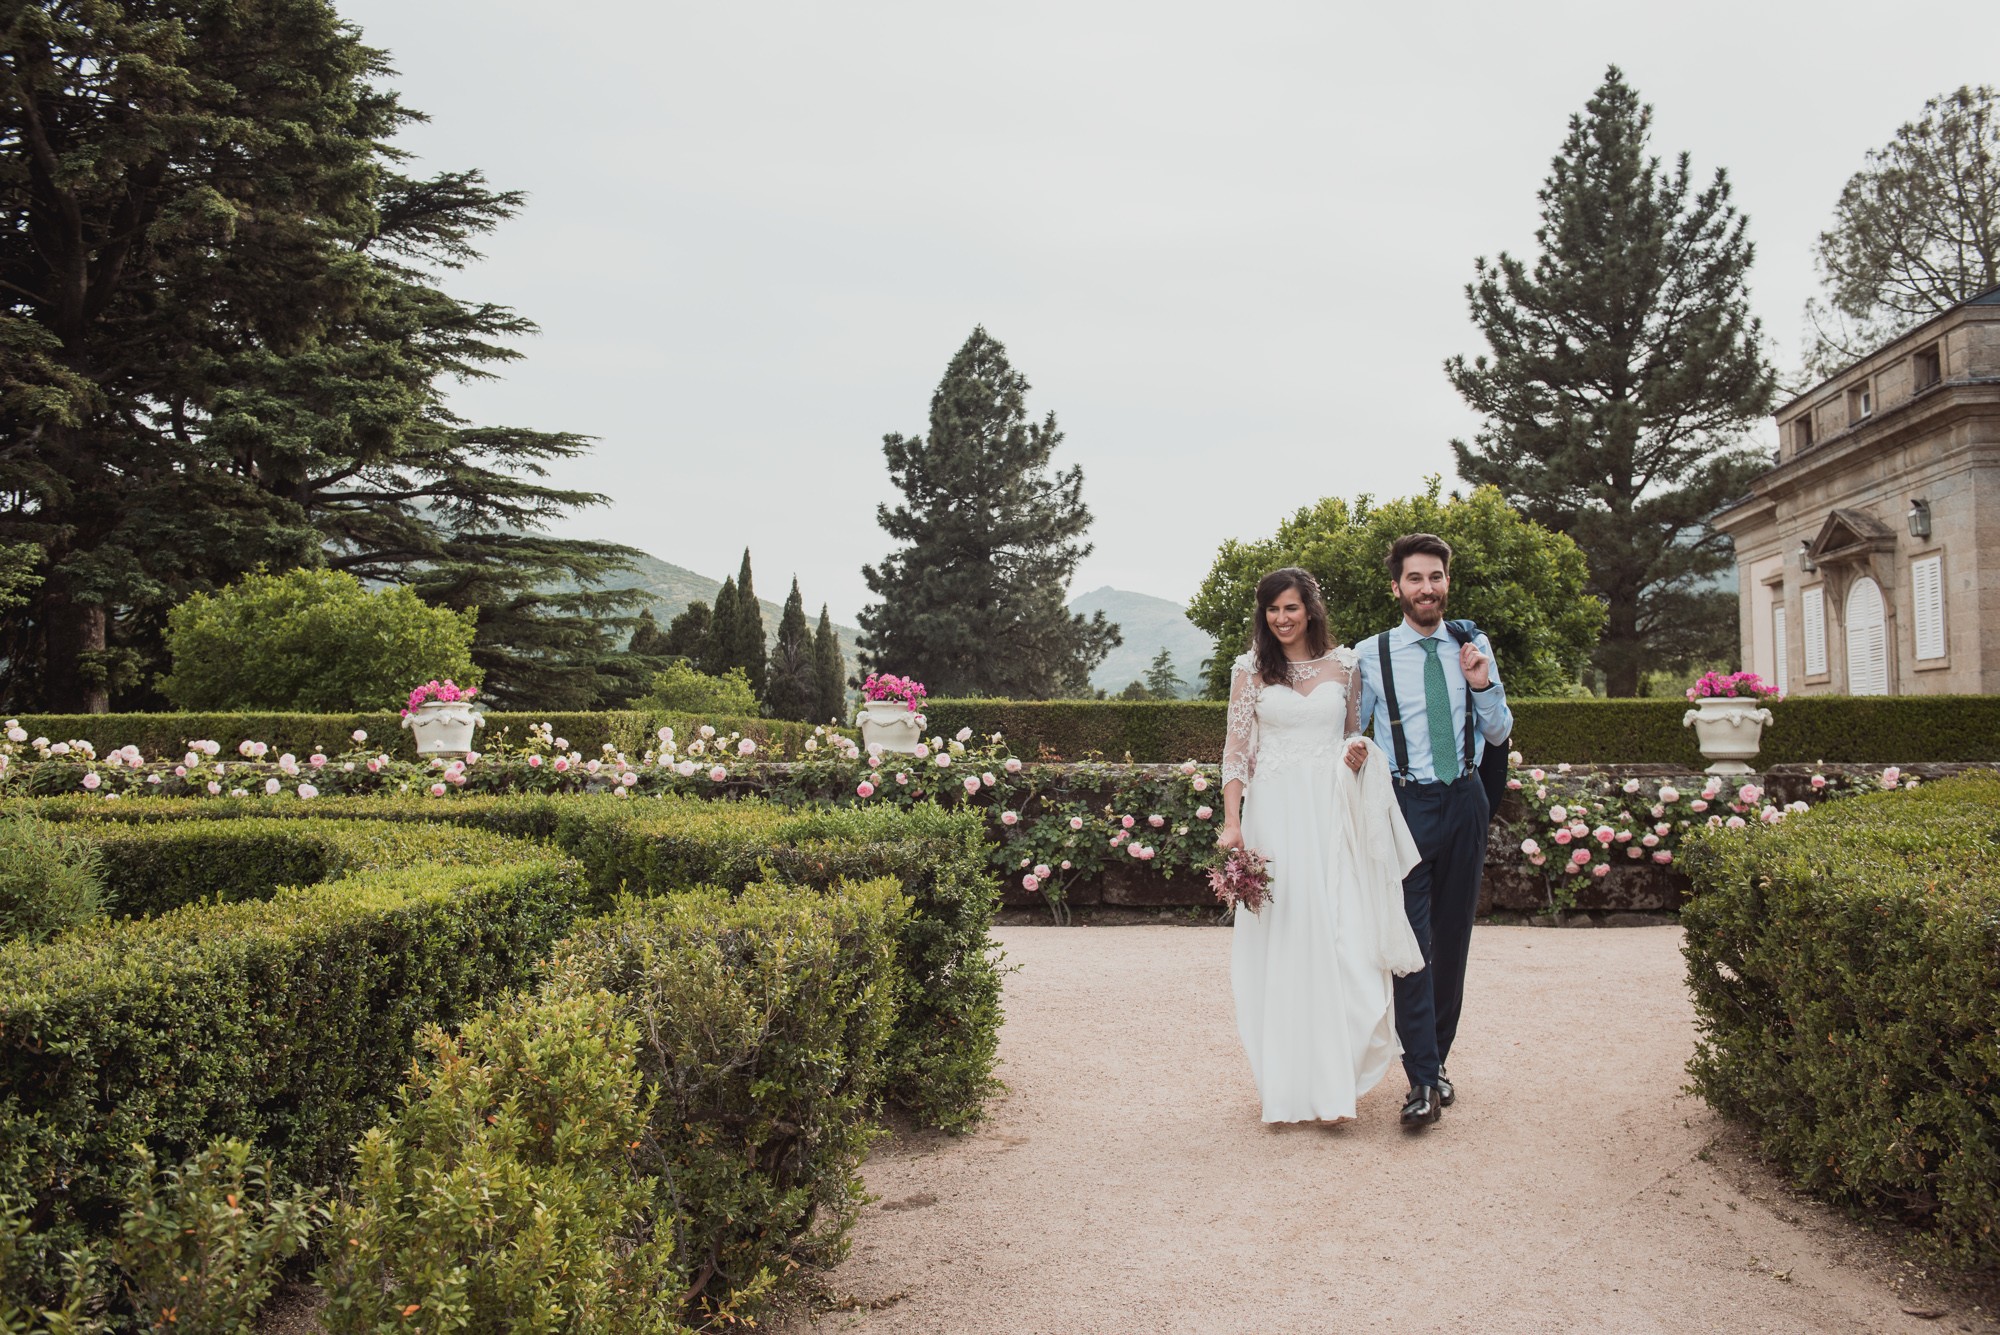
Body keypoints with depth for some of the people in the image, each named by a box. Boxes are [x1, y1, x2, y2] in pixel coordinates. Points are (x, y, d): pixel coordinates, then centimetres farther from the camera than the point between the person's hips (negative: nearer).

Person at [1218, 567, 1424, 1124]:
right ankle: (1288, 1083, 14)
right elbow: (1236, 751, 2)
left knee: (1340, 939, -4)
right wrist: (1232, 822, -8)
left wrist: (1358, 754, -6)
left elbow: (1355, 733, 18)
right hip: (1275, 812, -1)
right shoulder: (1251, 668, 4)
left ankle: (1333, 1080, 5)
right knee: (1281, 942, 2)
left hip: (1333, 813, 1)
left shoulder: (1343, 663, 8)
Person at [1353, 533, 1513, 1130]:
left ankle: (1437, 1060, 24)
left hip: (1465, 802, 4)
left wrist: (1482, 686, -5)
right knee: (1411, 940, -9)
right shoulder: (1369, 655, -2)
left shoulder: (1475, 648, 7)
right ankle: (1422, 1081, -5)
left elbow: (1499, 733, 11)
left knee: (1453, 938, 10)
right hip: (1406, 804, -3)